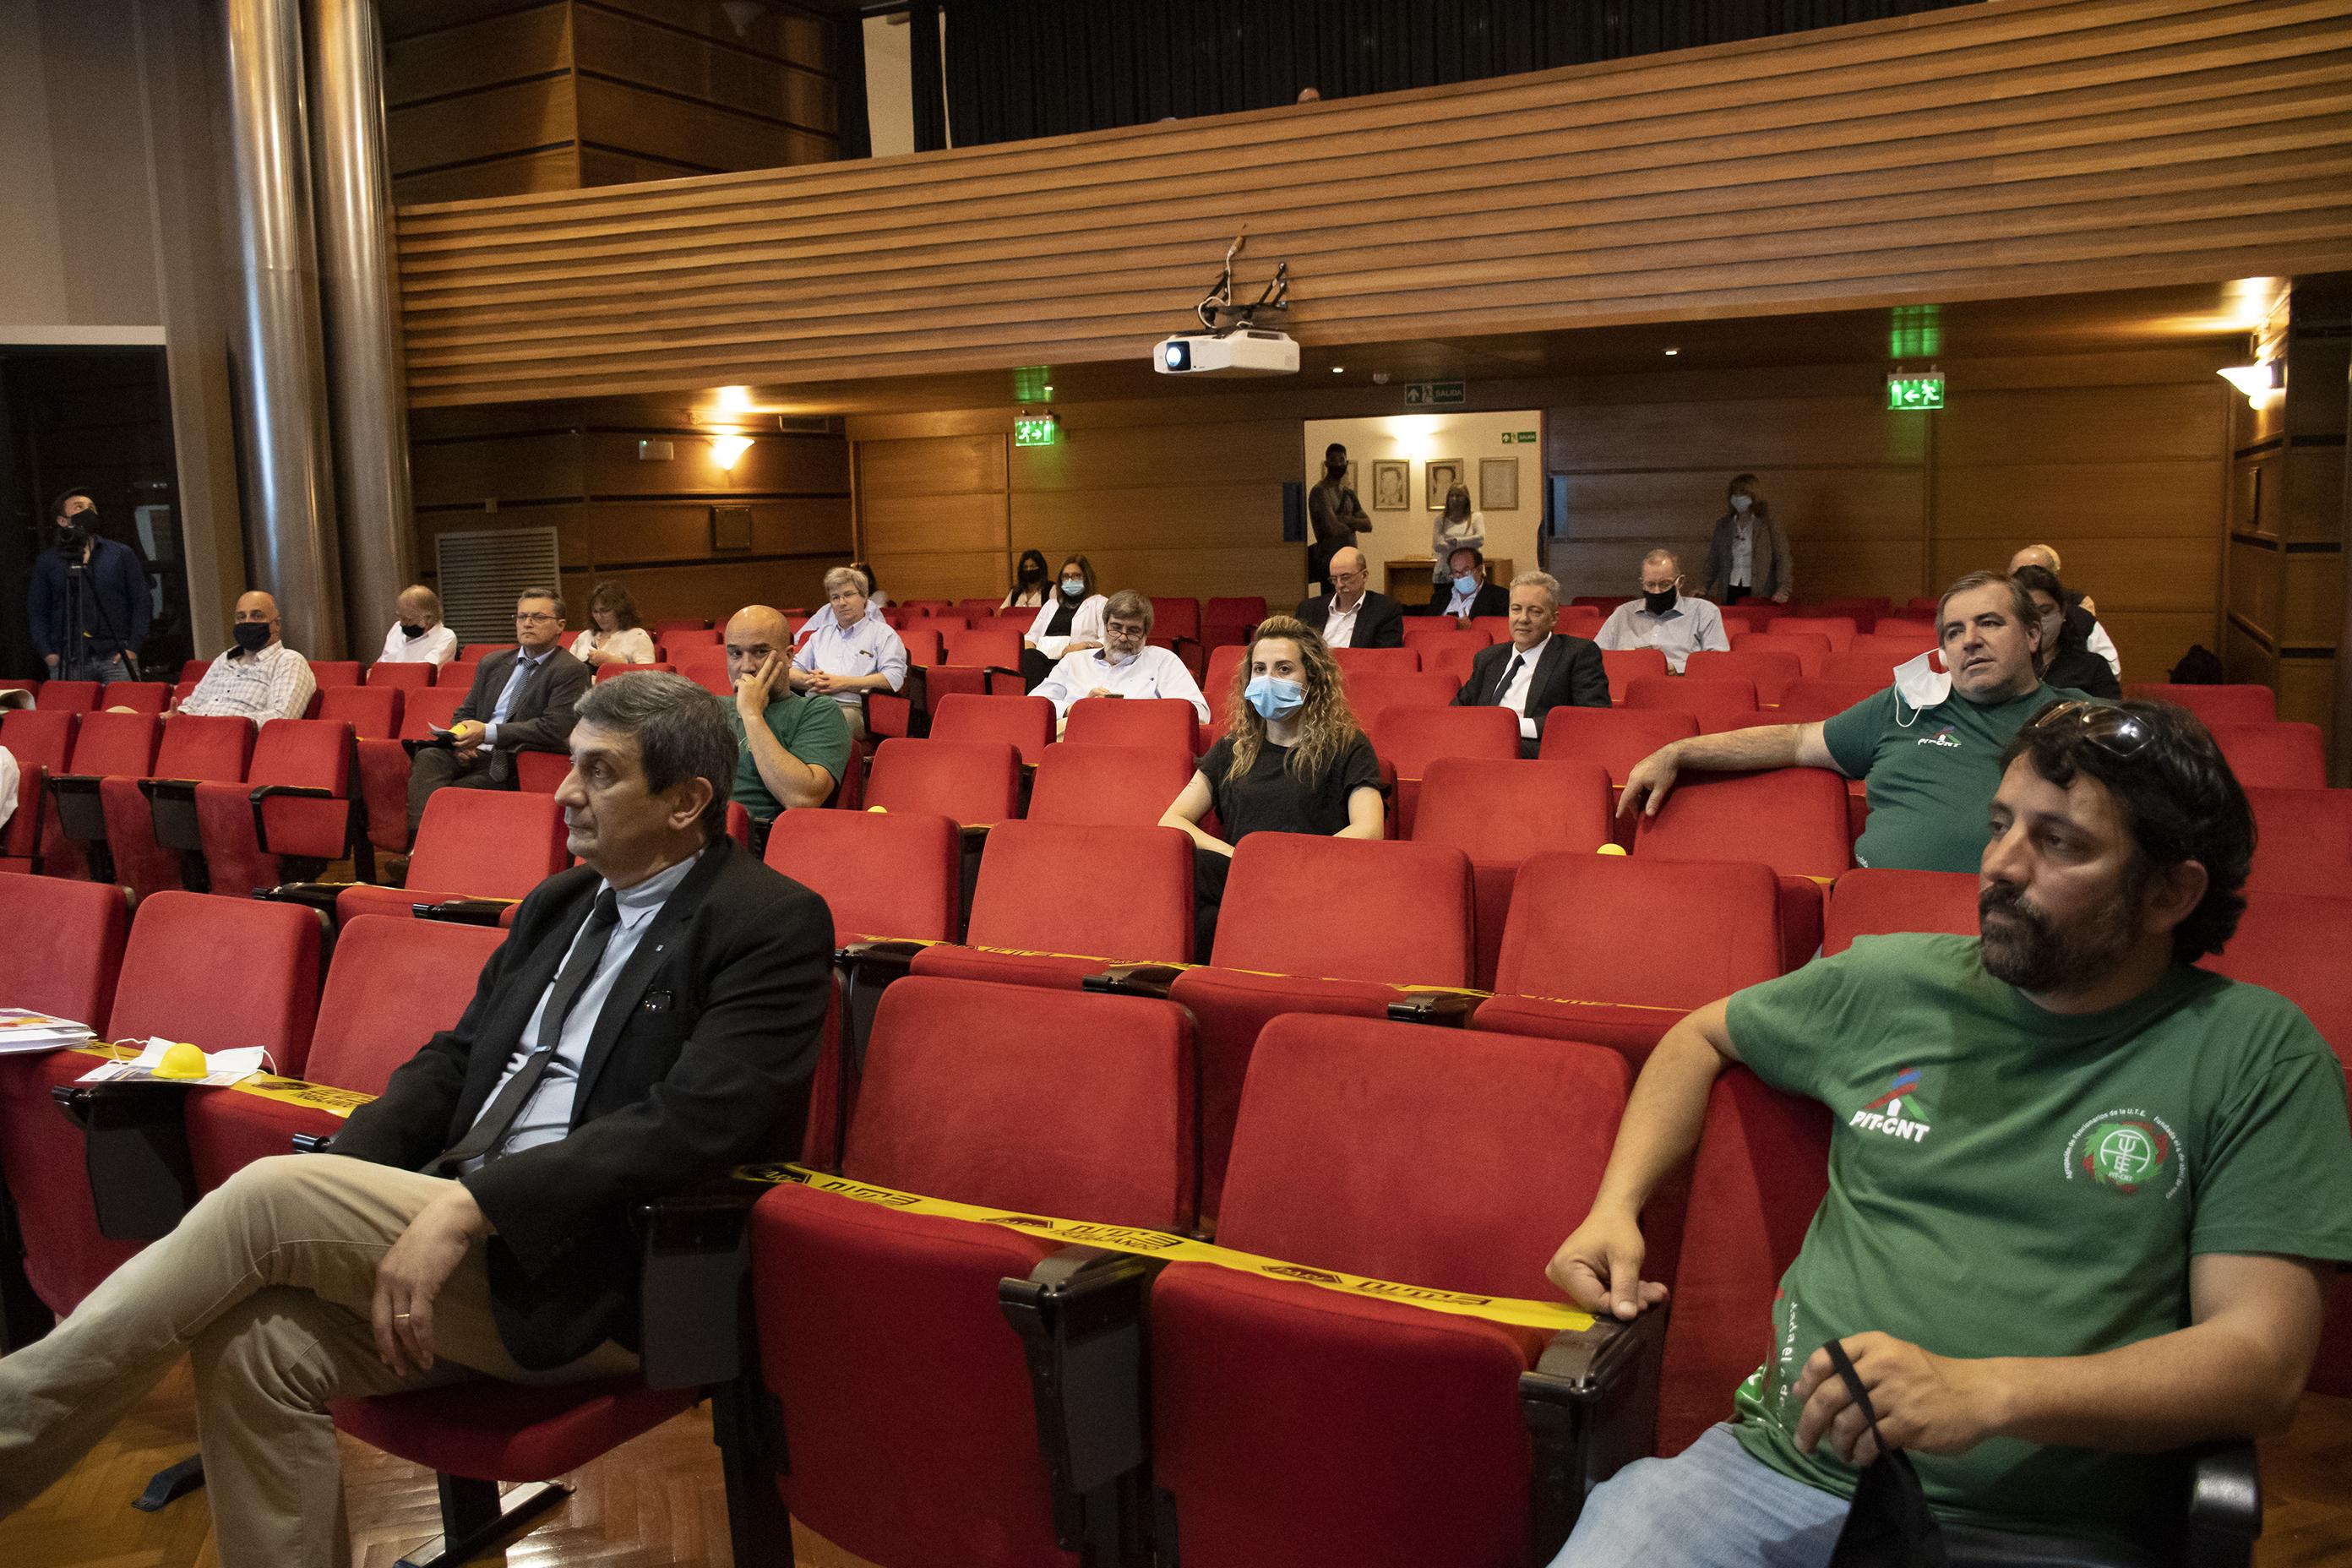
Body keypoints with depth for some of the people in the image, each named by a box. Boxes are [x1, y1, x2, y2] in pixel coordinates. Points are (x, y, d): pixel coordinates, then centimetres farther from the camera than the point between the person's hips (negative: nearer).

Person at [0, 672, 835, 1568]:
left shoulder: (772, 923, -10)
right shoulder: (559, 904, 16)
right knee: (254, 1343, -15)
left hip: (593, 1282, -7)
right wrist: (336, 1186, -2)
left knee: (267, 1195, -17)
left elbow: (693, 1124, -21)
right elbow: (453, 1060, 16)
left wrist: (470, 1209, -25)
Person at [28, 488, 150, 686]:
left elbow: (141, 603, 7)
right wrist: (47, 653, -1)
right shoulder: (46, 561, 12)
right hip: (67, 662, 1)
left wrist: (132, 647, -3)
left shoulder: (122, 553, 10)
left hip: (115, 657, -1)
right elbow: (37, 611, 12)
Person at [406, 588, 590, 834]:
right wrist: (461, 739, -3)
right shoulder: (493, 663, 20)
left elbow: (555, 729, -15)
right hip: (474, 753, 6)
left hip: (513, 766, -6)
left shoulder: (571, 671, -3)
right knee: (428, 757, -26)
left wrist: (488, 733, -19)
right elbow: (464, 712, 23)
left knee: (447, 794, -28)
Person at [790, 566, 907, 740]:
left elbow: (894, 677, -3)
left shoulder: (882, 633, 13)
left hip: (851, 708, -4)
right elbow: (793, 670, 30)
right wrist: (810, 681, 3)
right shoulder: (821, 634, 32)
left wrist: (843, 683, -7)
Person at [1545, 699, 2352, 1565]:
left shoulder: (2260, 1055, 4)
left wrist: (1984, 1394, -19)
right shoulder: (1891, 982, 13)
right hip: (1781, 1462, 3)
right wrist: (1616, 1208, 13)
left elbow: (2265, 1362, -4)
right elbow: (1702, 1037, 30)